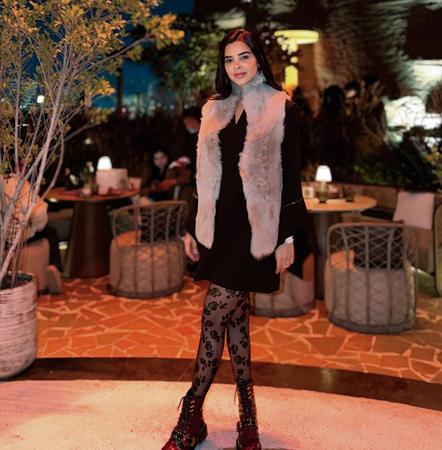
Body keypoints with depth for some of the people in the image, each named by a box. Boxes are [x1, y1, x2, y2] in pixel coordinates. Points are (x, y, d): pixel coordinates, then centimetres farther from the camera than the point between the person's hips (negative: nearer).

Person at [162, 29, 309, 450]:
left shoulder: (281, 109, -1)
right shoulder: (215, 110, 13)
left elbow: (290, 176, -4)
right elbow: (206, 175, 15)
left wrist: (288, 236, -9)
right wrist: (193, 227, 12)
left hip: (256, 226, -5)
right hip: (221, 223, 6)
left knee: (215, 315, -8)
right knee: (235, 316, 10)